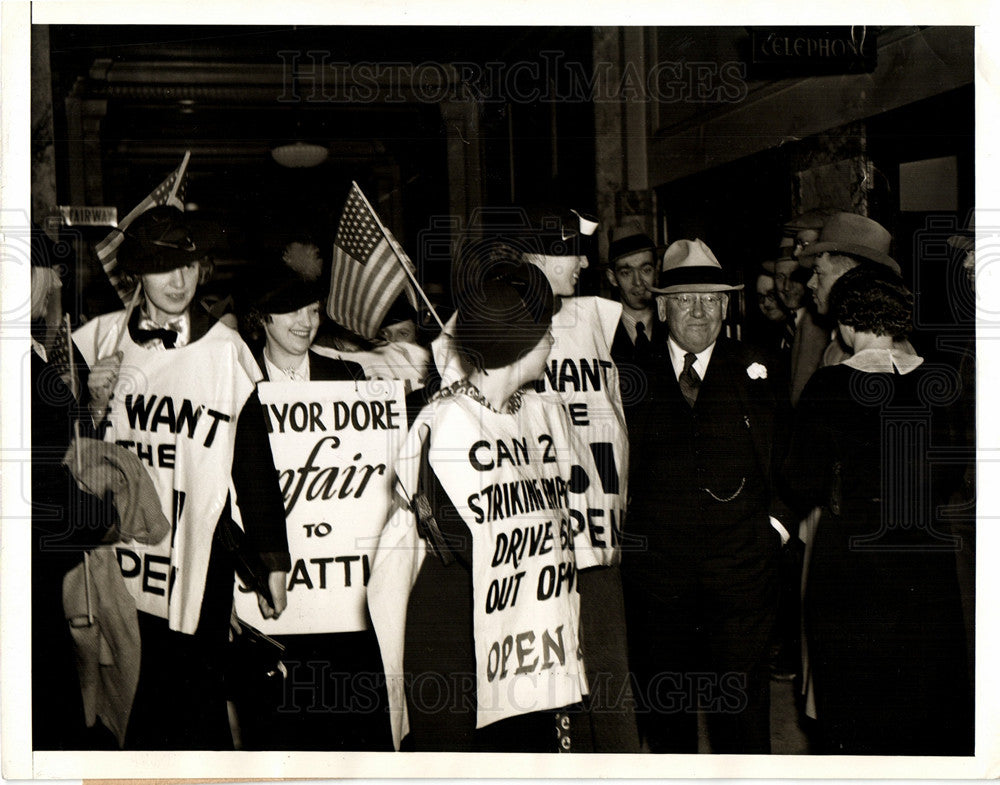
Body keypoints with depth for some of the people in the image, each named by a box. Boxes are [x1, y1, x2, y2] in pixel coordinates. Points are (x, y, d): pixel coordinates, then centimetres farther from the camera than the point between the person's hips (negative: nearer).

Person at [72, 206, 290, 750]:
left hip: (198, 563, -2)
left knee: (193, 707, -1)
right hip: (115, 558, 2)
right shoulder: (98, 341, 7)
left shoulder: (225, 352, 2)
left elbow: (255, 463, 5)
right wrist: (90, 405, -6)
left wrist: (271, 559, 7)